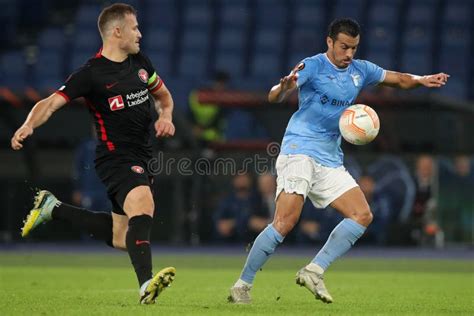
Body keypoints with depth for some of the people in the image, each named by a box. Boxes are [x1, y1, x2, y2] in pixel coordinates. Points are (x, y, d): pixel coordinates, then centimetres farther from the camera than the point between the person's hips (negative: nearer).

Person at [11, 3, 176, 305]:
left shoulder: (140, 62, 10)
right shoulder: (92, 73, -11)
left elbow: (162, 94, 25)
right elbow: (51, 102, -16)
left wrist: (166, 116, 3)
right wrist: (28, 126, -35)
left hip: (141, 158, 8)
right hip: (116, 156, -8)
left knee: (122, 236, 10)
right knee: (143, 207, -34)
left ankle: (53, 209, 25)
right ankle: (146, 285, -49)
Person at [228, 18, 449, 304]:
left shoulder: (360, 70, 11)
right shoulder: (313, 66, -8)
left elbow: (399, 79, 23)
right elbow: (274, 97, -19)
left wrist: (421, 80, 2)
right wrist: (284, 87, -43)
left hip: (330, 159, 7)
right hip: (299, 150, -7)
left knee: (362, 215, -6)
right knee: (285, 222, -19)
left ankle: (314, 272, -6)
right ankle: (242, 285, -10)